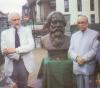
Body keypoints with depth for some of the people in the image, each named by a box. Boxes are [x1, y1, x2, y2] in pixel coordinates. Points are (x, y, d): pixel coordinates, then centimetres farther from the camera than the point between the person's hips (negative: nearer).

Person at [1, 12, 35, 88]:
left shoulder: (27, 30, 4)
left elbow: (31, 45, -11)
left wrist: (15, 50, -20)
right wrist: (18, 56, -17)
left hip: (25, 62, 0)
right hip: (12, 63, 1)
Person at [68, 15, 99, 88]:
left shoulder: (94, 34, 2)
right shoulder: (74, 35, 16)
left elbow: (94, 50, -7)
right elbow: (70, 50, 8)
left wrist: (84, 59, -16)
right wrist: (77, 58, -11)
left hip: (88, 67, -3)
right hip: (77, 67, 4)